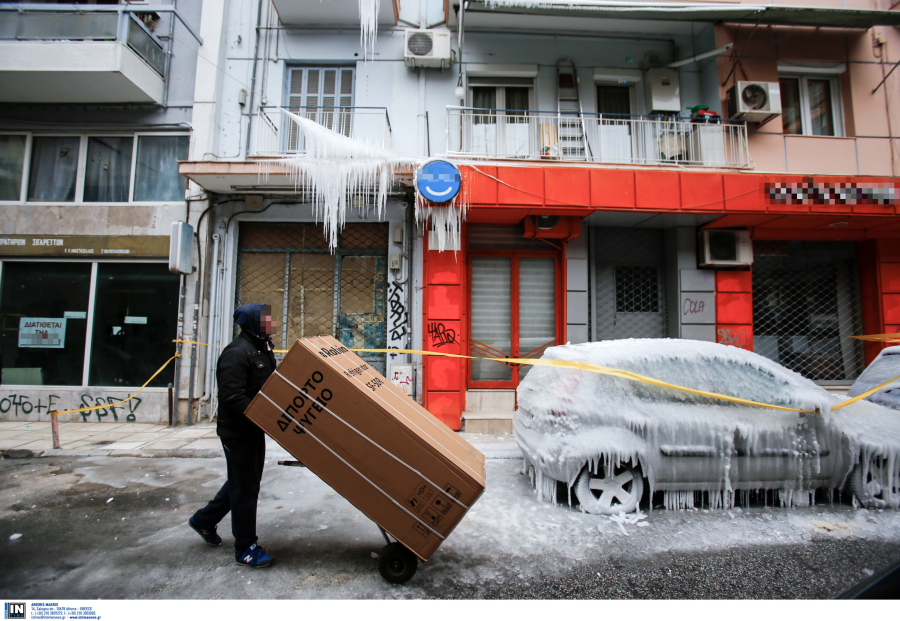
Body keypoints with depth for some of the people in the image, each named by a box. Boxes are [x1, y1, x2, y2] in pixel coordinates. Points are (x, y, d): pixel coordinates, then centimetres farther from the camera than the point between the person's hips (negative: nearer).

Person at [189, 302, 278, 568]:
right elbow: (233, 399, -28)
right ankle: (246, 548, 17)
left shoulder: (262, 348, 10)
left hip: (254, 430, 10)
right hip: (237, 432, -10)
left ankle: (204, 519, 43)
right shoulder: (236, 353, -22)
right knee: (245, 488, 2)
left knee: (244, 481, 22)